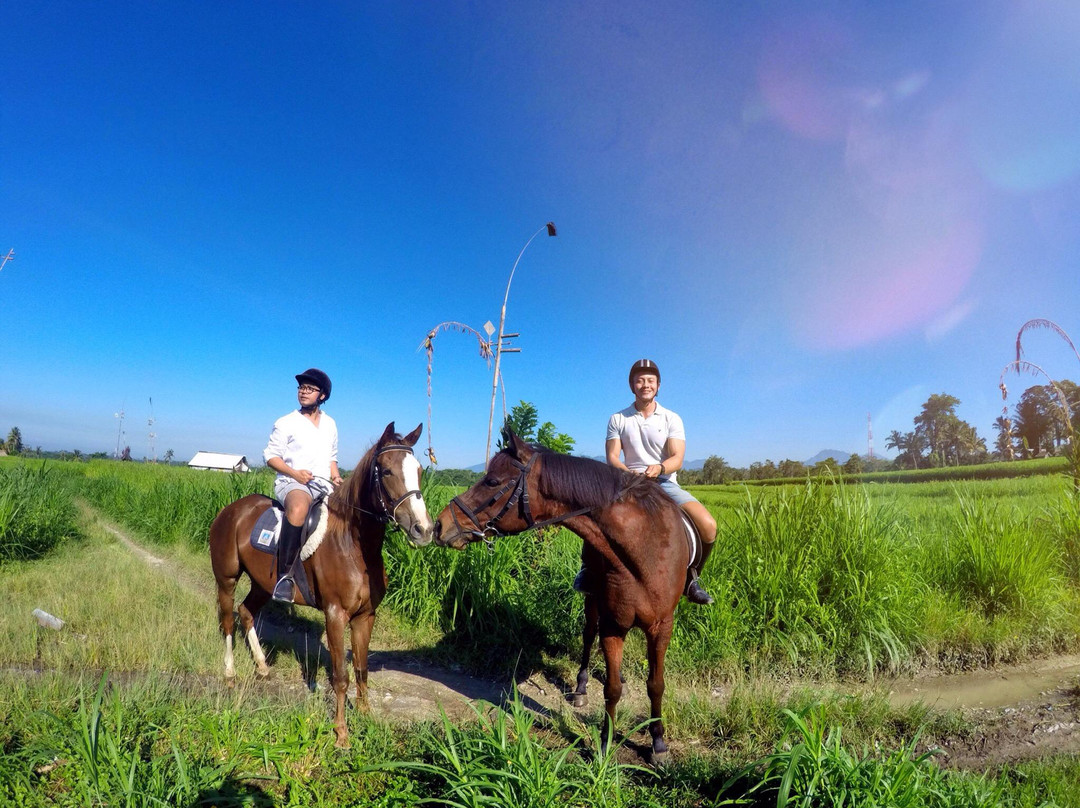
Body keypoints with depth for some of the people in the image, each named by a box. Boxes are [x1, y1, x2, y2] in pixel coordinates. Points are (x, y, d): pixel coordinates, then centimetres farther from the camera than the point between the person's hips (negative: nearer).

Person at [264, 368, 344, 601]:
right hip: (292, 483, -5)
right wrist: (294, 473, -14)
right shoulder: (286, 423, 4)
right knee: (298, 508, -39)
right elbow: (270, 455, 2)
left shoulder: (330, 424, 17)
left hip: (325, 485, 6)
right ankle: (285, 574, -33)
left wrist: (336, 477, 3)